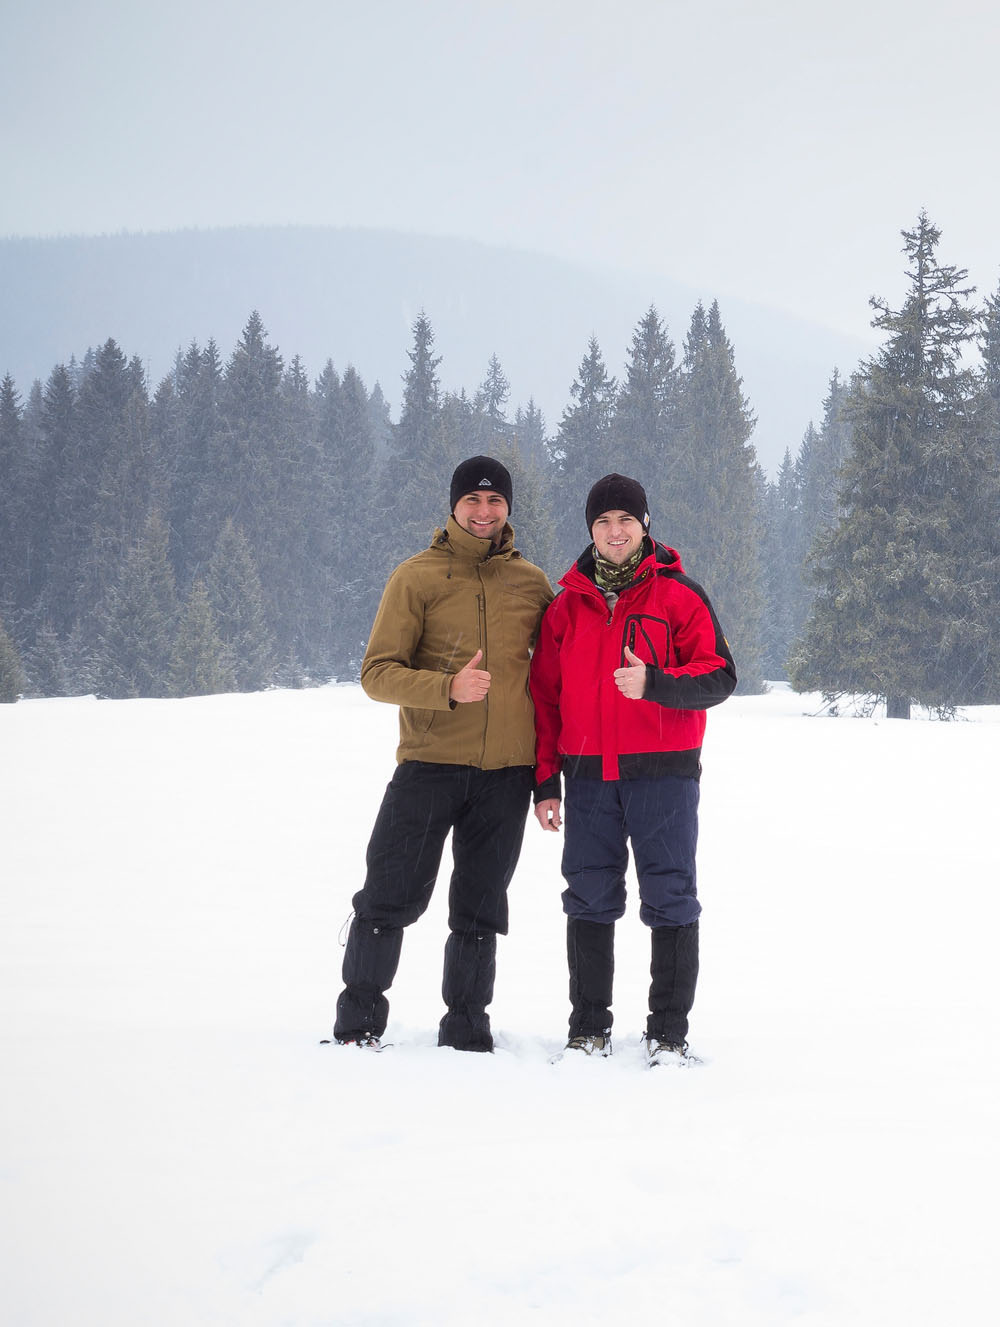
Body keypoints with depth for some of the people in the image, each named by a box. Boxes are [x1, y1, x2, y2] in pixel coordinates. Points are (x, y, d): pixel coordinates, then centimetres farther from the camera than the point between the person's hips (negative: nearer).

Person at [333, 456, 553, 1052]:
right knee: (389, 900, -3)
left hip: (506, 772, 2)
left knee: (480, 910, 8)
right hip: (429, 763, -2)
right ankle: (359, 1021, 10)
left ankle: (466, 1029, 18)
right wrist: (448, 688, -23)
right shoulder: (417, 577, 1)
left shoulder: (532, 583, 9)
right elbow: (379, 672, -5)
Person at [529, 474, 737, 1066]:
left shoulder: (679, 595, 1)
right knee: (590, 903, 6)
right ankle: (590, 1028, 15)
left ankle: (669, 1032, 6)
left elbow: (719, 678, -5)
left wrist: (654, 682, -22)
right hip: (588, 774, 3)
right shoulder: (567, 606, 11)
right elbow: (545, 695, 14)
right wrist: (546, 780, 8)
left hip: (663, 772, -3)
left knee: (671, 901, -1)